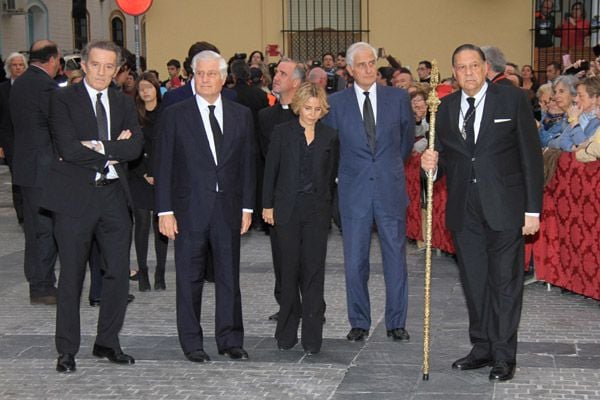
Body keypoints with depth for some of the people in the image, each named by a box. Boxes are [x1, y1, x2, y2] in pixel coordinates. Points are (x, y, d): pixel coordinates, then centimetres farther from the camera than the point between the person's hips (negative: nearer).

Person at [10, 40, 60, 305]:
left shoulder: (19, 83, 12)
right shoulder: (45, 85, -17)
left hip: (25, 163, 10)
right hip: (43, 167, -10)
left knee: (34, 229, 15)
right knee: (47, 229, -3)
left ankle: (37, 284, 22)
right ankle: (42, 288, 1)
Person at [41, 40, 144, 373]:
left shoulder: (124, 103, 11)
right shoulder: (64, 100, -3)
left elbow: (136, 147, -4)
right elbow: (68, 147, -17)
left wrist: (97, 148, -15)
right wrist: (113, 151, -12)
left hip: (115, 195, 4)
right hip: (75, 196, -4)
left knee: (119, 272, 7)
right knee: (72, 275, 3)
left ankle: (107, 342, 21)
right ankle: (67, 349, 14)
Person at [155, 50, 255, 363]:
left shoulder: (241, 115, 8)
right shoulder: (175, 115, 0)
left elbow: (247, 163, 10)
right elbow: (163, 166, -2)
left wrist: (247, 207, 4)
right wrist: (165, 210, -7)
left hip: (228, 208, 2)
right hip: (190, 208, -2)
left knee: (229, 277, 8)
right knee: (189, 279, 5)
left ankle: (230, 340, 19)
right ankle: (192, 343, 15)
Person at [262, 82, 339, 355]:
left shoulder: (329, 137, 5)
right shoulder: (282, 132, 3)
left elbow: (332, 176, 8)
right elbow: (271, 170, 4)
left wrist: (328, 206, 2)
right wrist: (267, 205, 0)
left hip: (317, 211, 0)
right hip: (288, 210, 0)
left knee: (314, 272, -2)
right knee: (290, 270, 5)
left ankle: (312, 337, 3)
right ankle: (287, 333, 15)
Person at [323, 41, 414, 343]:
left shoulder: (398, 98, 3)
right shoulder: (336, 103, 1)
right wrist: (341, 174, 8)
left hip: (391, 190, 1)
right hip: (354, 192, 0)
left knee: (395, 258, 5)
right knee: (355, 261, 3)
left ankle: (396, 323, 16)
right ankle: (359, 323, 16)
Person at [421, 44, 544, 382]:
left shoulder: (513, 99, -4)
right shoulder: (447, 107, 8)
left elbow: (531, 156, -5)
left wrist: (533, 209, -9)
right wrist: (432, 164, -11)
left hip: (504, 206, -4)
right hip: (464, 210, 4)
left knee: (505, 281, 1)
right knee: (474, 281, 12)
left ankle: (504, 356, 11)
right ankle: (482, 348, 26)